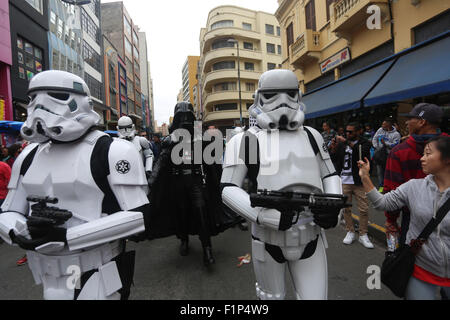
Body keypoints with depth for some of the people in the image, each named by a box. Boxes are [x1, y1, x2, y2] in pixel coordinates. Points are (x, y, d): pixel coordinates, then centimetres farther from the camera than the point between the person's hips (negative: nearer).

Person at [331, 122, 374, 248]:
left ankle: (363, 235, 16)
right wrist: (334, 149, -6)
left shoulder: (364, 143, -1)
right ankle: (350, 232, 24)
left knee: (364, 209, 1)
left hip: (359, 182, -3)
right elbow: (336, 160, 11)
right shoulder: (342, 143, 8)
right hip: (344, 181, 3)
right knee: (346, 208, 9)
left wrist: (347, 142, -26)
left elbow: (363, 152, -24)